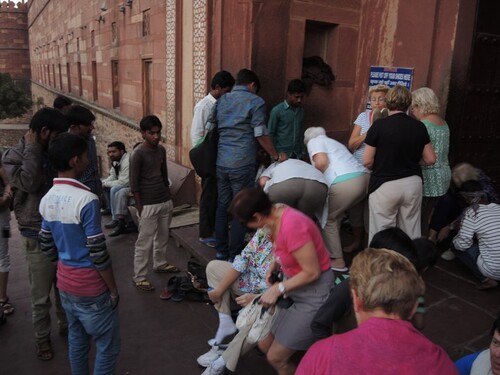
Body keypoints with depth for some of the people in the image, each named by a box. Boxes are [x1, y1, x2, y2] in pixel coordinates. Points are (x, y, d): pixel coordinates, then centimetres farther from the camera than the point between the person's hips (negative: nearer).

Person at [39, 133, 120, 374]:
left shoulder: (47, 200, 1)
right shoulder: (86, 200, -24)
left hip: (65, 283, 8)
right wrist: (113, 289, -10)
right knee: (108, 346, 8)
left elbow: (46, 247, 9)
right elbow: (98, 254, -22)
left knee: (76, 339, 21)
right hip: (90, 287, -8)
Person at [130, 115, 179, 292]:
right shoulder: (138, 153, -15)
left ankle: (160, 263, 39)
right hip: (148, 204, -7)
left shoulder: (161, 149, 6)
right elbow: (134, 184, -13)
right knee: (144, 242, 0)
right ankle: (139, 278, 10)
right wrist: (140, 208, -14)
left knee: (163, 237, 20)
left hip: (165, 201, 7)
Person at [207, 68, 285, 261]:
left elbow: (209, 128, 14)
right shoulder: (255, 101, -3)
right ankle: (235, 255, 11)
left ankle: (221, 250, 22)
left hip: (221, 163, 6)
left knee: (222, 206, 13)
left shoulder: (222, 100, 13)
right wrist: (276, 156, 5)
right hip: (242, 165, -6)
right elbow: (260, 134, -7)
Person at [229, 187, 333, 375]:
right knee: (265, 345, 14)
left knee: (276, 357, -1)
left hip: (314, 293, -9)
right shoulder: (276, 213, -3)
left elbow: (312, 272, -24)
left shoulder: (292, 225, -31)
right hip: (294, 286, 9)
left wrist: (278, 289, -17)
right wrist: (275, 264, -1)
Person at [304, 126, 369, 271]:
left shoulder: (314, 141, 13)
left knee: (328, 220, 6)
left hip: (345, 183, -8)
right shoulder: (333, 142, 37)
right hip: (365, 177, 8)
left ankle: (337, 260, 7)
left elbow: (322, 162, -6)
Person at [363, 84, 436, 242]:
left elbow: (367, 161, -8)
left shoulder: (379, 125, -11)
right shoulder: (419, 127, 2)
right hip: (413, 183, 5)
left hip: (385, 185, -4)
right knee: (411, 232, 14)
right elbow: (430, 159, 7)